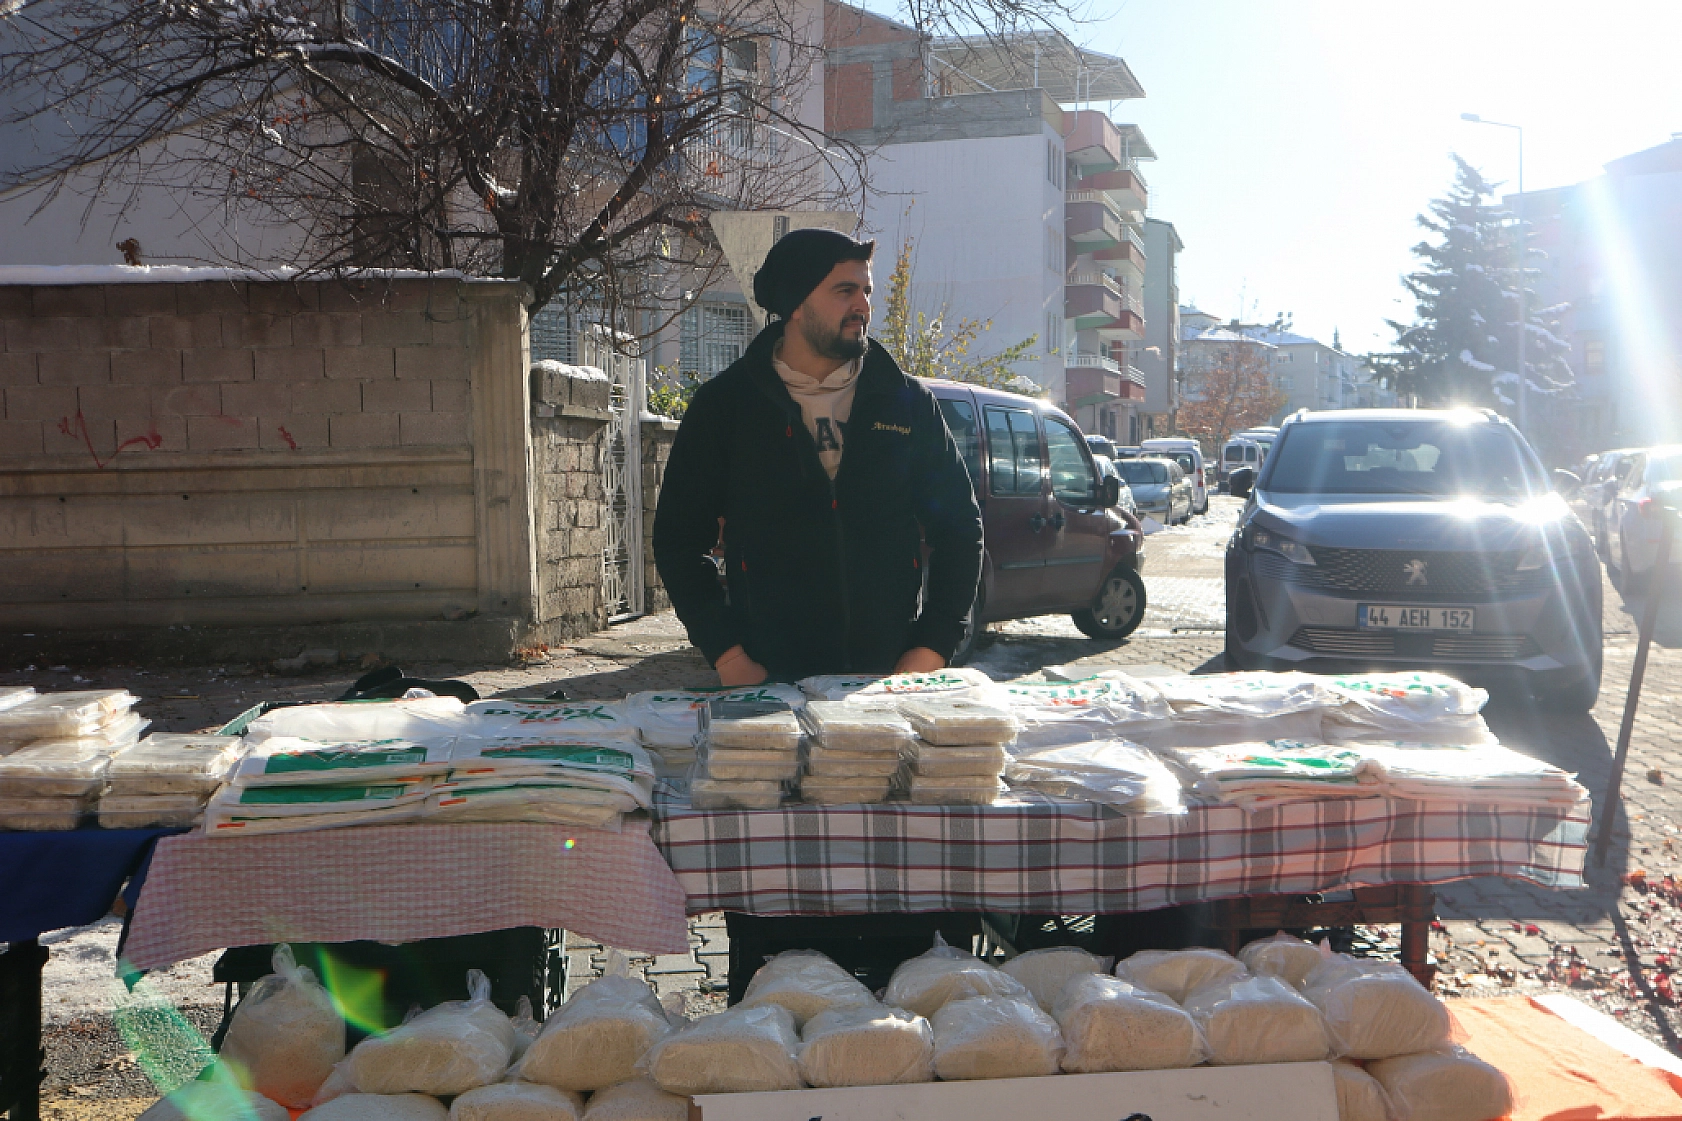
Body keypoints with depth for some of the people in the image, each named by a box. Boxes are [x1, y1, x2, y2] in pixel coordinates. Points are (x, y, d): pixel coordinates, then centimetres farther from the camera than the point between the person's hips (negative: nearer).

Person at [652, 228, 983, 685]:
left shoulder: (907, 402, 7)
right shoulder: (724, 406, 2)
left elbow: (959, 527, 10)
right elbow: (679, 540, 4)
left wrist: (933, 647, 0)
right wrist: (727, 656, -6)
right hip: (770, 679, -1)